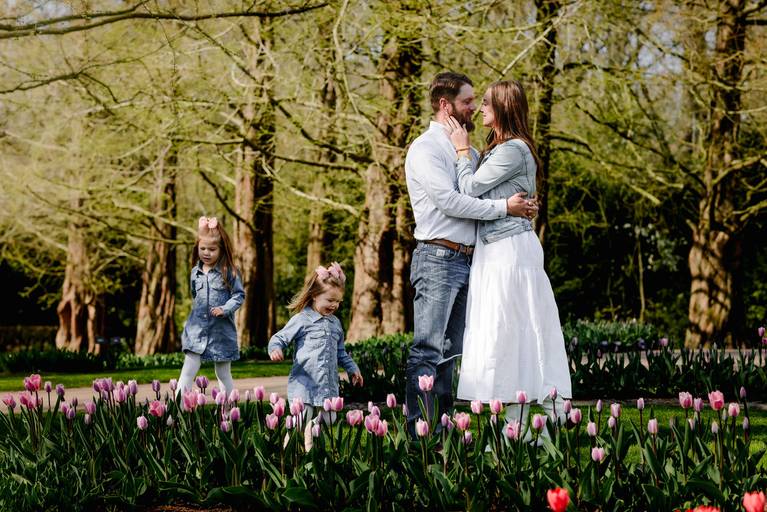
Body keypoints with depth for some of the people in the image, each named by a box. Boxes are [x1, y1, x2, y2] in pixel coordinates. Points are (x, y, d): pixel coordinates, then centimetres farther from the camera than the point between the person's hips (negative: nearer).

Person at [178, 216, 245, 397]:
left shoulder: (229, 272, -6)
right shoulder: (196, 272, 7)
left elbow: (239, 295, -5)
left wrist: (225, 309, -19)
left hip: (222, 330, -3)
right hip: (198, 327, 3)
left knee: (223, 374, 9)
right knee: (187, 371, -7)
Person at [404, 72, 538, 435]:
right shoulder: (425, 149, -6)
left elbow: (481, 193, 23)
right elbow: (448, 200, -16)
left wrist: (522, 204, 3)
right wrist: (504, 208, -15)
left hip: (466, 261, 9)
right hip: (438, 258, -8)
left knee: (451, 351, 8)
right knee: (427, 350, -11)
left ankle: (441, 429, 11)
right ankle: (417, 432, -12)